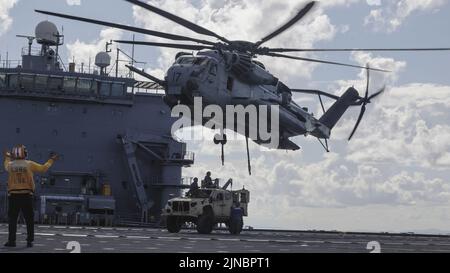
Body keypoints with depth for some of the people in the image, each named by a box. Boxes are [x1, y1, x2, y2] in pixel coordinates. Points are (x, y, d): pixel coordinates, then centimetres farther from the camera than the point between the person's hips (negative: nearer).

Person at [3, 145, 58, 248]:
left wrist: (7, 157, 49)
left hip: (13, 195, 1)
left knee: (12, 219, 5)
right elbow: (43, 168, 7)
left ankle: (11, 240, 1)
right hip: (27, 195, -1)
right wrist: (51, 161, 24)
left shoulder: (10, 165, 3)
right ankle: (29, 241, 6)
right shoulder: (30, 164, -2)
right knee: (29, 220, 7)